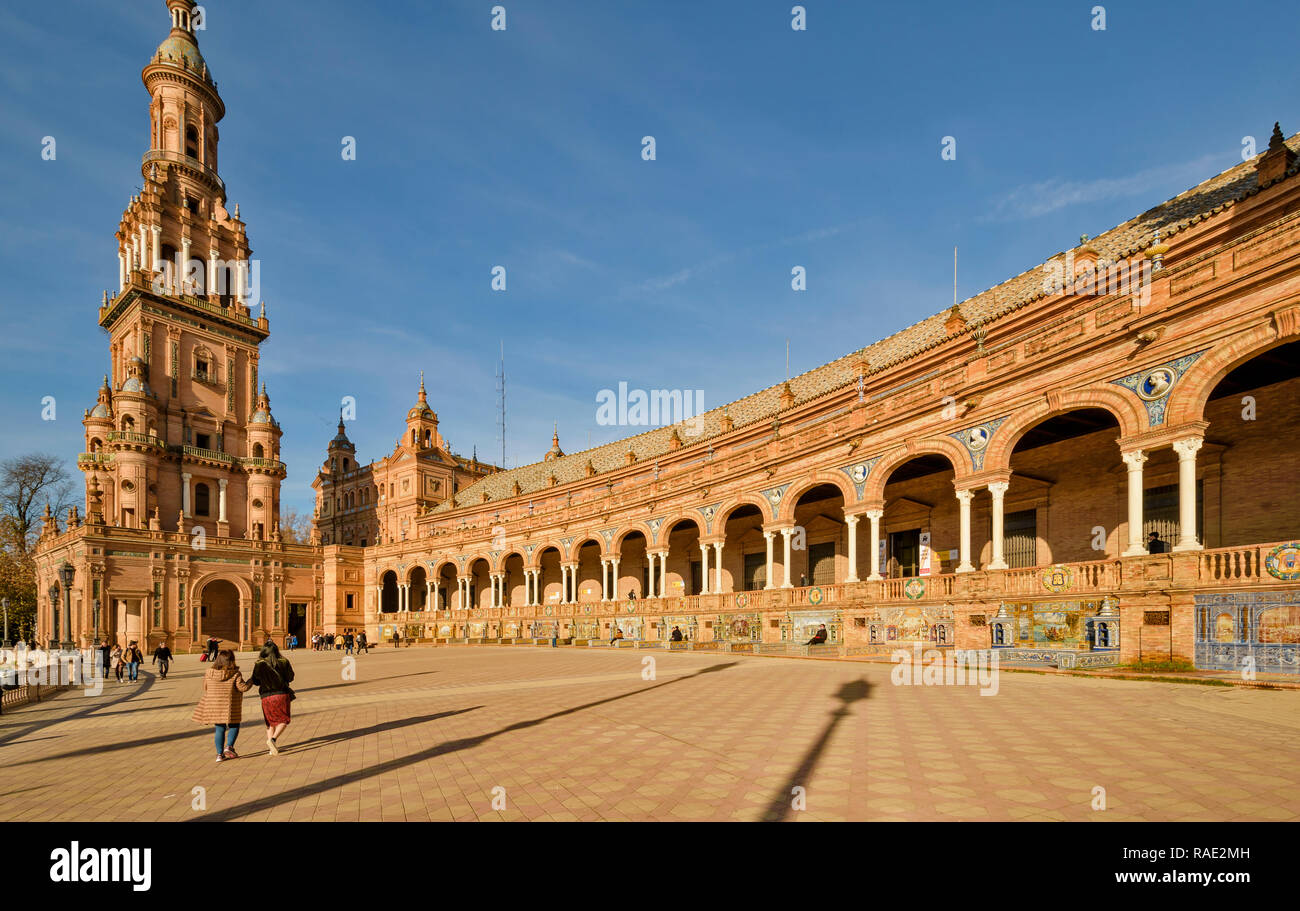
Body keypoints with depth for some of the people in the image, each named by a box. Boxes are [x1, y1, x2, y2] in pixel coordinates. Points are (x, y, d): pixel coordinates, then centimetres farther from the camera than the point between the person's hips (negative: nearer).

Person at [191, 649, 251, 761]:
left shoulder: (210, 672, -1)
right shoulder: (235, 674, -14)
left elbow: (205, 687, 9)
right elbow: (243, 687, -14)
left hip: (214, 705, 4)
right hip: (230, 706, -4)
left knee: (219, 729, 12)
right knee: (234, 726, 14)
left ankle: (220, 753, 12)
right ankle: (229, 746, -3)